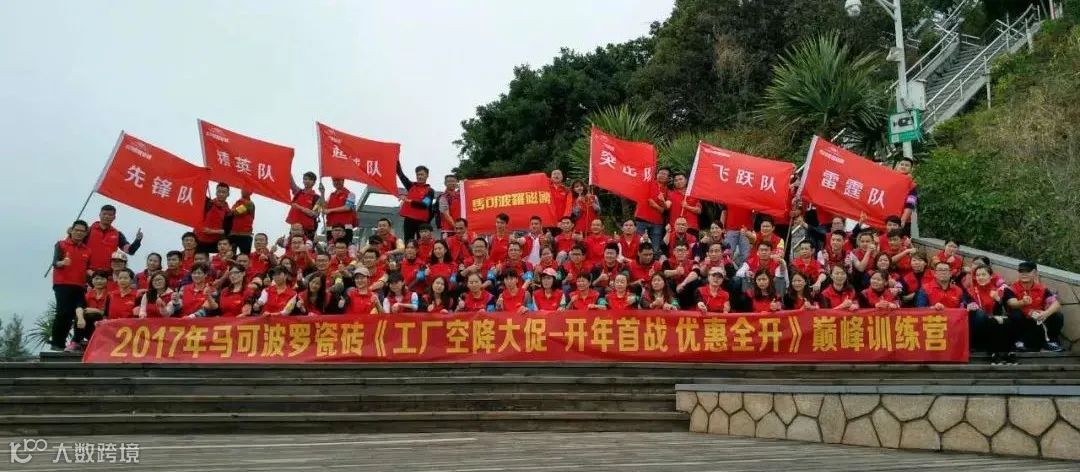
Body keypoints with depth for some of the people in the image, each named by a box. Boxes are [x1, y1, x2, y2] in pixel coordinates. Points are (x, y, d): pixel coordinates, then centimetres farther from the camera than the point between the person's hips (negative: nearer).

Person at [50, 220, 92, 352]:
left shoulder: (87, 250, 17)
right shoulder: (61, 244, 3)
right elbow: (55, 263, -10)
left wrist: (90, 272, 0)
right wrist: (62, 263, -33)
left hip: (80, 286, 5)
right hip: (62, 284, -5)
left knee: (75, 314, -1)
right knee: (63, 313, -12)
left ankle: (61, 342, 6)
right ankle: (55, 343, -4)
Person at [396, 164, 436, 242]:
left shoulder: (430, 191, 0)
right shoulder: (411, 186, 10)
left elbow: (424, 204, -15)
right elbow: (400, 174, 4)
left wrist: (409, 201, -21)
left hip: (422, 220, -3)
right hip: (409, 219, 4)